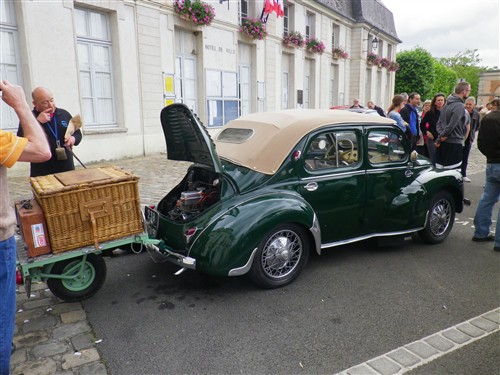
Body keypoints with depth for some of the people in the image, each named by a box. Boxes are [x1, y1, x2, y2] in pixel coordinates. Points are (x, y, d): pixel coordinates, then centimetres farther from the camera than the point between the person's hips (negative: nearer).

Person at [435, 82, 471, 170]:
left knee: (440, 171, 12)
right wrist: (441, 137, -9)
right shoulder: (459, 106, -14)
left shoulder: (447, 105, 13)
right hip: (454, 144, -9)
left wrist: (441, 134, -3)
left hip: (442, 144, 9)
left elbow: (438, 123, 13)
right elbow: (451, 126, -21)